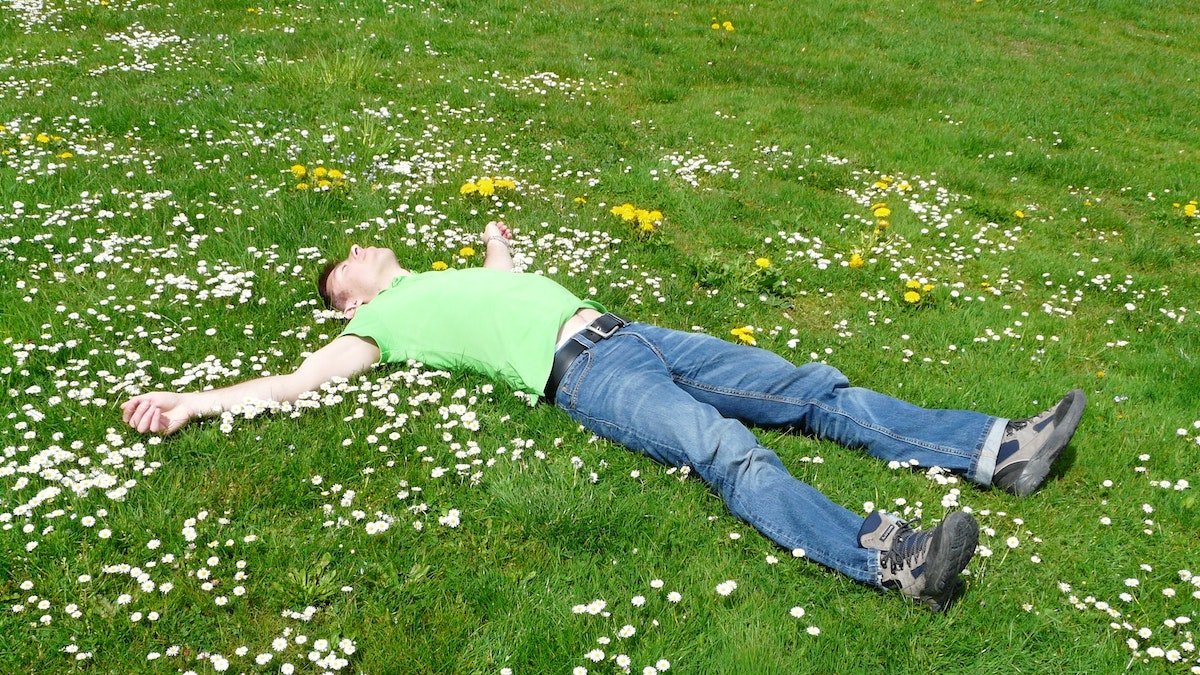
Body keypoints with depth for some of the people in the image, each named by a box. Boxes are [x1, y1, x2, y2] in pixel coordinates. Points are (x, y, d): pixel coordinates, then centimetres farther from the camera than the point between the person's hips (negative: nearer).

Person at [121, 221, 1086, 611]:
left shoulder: (453, 275, 31)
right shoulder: (385, 322, 11)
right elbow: (300, 380, 5)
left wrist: (497, 242, 69)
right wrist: (193, 402, 0)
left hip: (630, 335, 8)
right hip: (584, 376, -8)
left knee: (814, 391, -3)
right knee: (729, 451, -32)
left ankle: (998, 450, -7)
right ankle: (890, 557, -49)